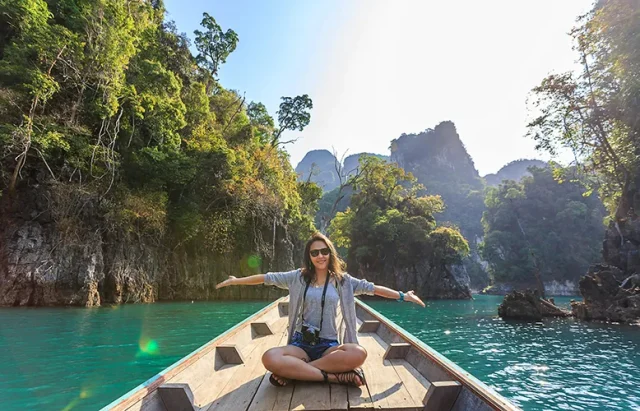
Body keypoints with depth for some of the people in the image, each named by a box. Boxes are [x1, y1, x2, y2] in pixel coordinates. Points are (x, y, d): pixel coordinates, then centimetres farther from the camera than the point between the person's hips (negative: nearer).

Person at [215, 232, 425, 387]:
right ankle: (334, 376, -24)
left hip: (329, 345, 1)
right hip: (301, 344, 0)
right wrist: (236, 281, 10)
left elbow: (372, 288, 4)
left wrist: (403, 295, 2)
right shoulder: (298, 277, 5)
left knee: (358, 354, -33)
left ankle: (293, 371, -20)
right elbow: (267, 278, 8)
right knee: (270, 358, -32)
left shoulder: (342, 280, 5)